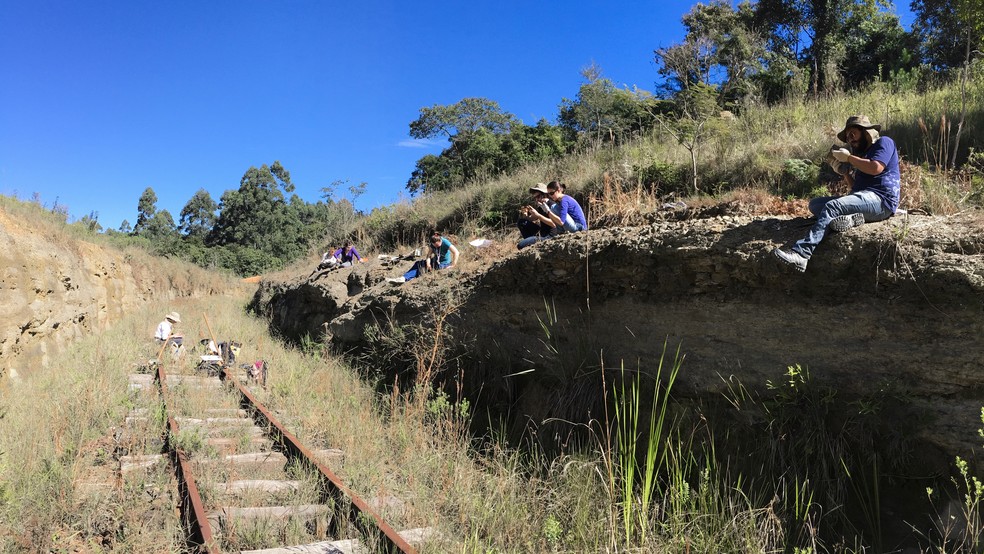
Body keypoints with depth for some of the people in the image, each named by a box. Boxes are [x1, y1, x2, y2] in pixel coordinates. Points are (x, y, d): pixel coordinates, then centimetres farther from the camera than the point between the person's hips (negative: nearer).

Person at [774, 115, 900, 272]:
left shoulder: (883, 142, 5)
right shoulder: (863, 153, 29)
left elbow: (876, 168, -16)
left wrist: (848, 157, -6)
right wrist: (844, 171, 7)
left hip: (881, 200, -9)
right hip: (863, 198, 9)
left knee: (832, 206, -30)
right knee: (815, 204, -1)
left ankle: (800, 254, -43)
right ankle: (847, 219, -30)